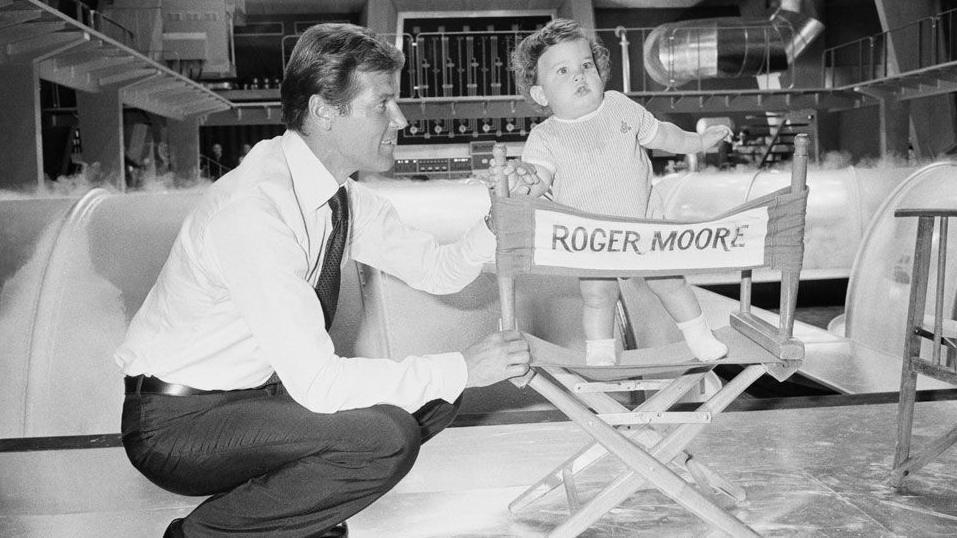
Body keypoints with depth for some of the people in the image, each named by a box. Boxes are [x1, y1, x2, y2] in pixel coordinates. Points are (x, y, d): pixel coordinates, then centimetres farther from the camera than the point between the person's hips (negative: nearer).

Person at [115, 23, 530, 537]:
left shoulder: (345, 196, -3)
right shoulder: (255, 208, -28)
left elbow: (440, 269, 7)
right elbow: (316, 382, -31)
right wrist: (462, 368, -25)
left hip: (256, 391, 8)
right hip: (173, 424, -8)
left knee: (434, 395, 0)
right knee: (385, 436, -26)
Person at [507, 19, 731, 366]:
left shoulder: (621, 107, -4)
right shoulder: (545, 138, -14)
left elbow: (659, 134, 12)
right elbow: (539, 179, -28)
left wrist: (700, 141, 21)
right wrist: (526, 180, -51)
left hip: (643, 221, 2)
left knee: (668, 280, 11)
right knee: (598, 294, -5)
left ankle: (700, 338, 32)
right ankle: (600, 357, 18)